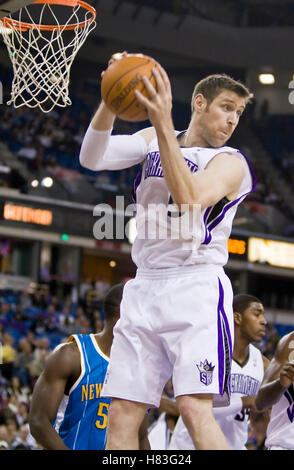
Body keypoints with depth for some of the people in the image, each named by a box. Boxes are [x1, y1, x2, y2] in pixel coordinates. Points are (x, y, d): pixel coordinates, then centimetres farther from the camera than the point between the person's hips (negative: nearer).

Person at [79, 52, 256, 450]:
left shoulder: (230, 162, 0)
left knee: (195, 408, -22)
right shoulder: (152, 140, 15)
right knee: (121, 415, 0)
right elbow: (92, 158, 0)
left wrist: (164, 124, -26)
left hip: (196, 287, -5)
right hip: (146, 287, 5)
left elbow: (191, 198, -21)